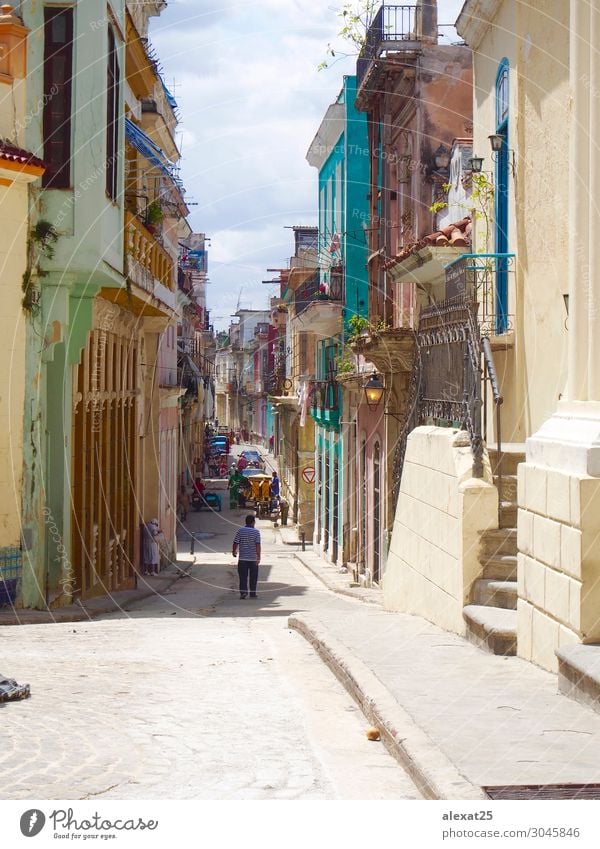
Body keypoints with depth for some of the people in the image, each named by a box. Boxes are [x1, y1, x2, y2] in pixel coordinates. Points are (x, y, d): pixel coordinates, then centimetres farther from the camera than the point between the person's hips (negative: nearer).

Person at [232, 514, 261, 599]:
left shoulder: (240, 531, -2)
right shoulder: (256, 532, -6)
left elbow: (235, 543, -1)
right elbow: (258, 545, -13)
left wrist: (234, 551, 18)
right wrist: (258, 557, -12)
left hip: (242, 558, 0)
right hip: (253, 558, 0)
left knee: (243, 577, 2)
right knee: (253, 577, 11)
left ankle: (243, 591, -12)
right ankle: (252, 593, 15)